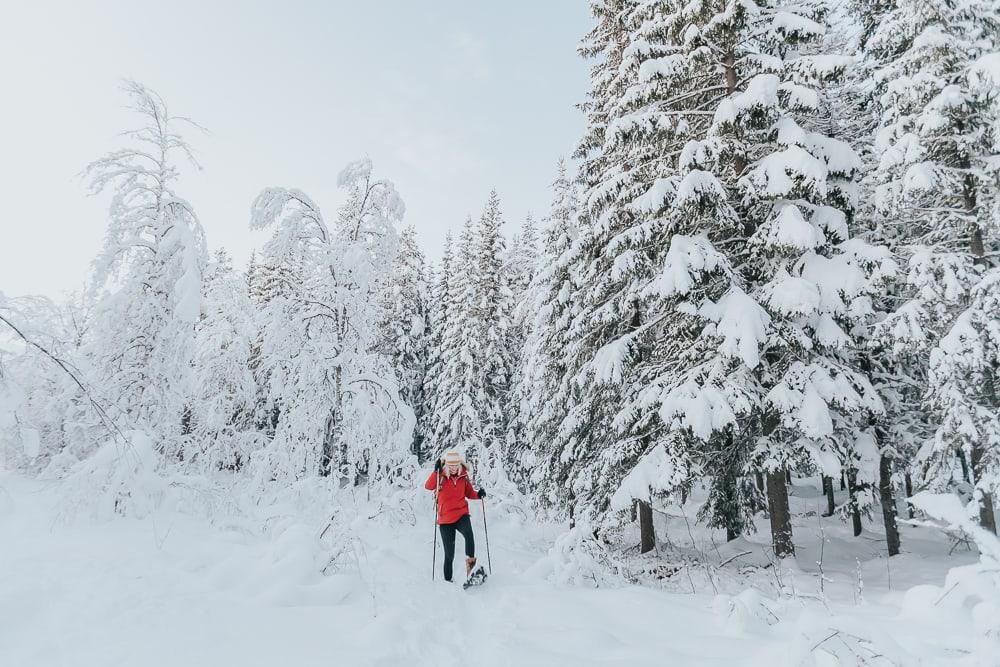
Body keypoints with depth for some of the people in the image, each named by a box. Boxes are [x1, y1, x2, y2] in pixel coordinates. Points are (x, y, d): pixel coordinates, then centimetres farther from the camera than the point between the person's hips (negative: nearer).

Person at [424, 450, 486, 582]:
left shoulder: (463, 477, 1)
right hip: (445, 519, -1)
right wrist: (436, 471, -32)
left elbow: (469, 493, 15)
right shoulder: (440, 477, -5)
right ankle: (447, 580, 23)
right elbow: (428, 486, -23)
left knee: (468, 534, -34)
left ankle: (470, 562, -21)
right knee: (449, 554, 5)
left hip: (461, 515, 1)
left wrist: (478, 494, -5)